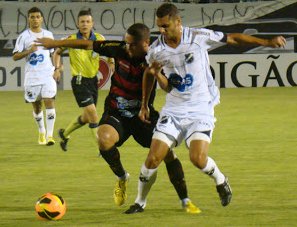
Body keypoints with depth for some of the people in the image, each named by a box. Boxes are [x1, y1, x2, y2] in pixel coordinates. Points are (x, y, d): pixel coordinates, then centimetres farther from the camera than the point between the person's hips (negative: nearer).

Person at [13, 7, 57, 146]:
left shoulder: (48, 35, 8)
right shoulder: (24, 36, -1)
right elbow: (15, 56, -3)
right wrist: (29, 51, -18)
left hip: (48, 75, 1)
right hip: (31, 76, -1)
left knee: (49, 102, -15)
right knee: (36, 106, 8)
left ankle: (49, 135, -16)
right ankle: (41, 132, 30)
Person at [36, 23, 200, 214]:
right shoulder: (120, 50, -10)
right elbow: (88, 44, 0)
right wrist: (55, 43, 7)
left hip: (143, 114, -1)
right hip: (116, 113, 1)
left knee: (167, 151, -14)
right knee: (104, 139, -31)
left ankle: (185, 201, 6)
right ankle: (121, 177, 0)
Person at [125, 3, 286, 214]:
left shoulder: (199, 37, -11)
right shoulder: (156, 50, -4)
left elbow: (232, 38, 2)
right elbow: (166, 87, 9)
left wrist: (267, 42, 2)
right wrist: (157, 75, -13)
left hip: (201, 110, -2)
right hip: (173, 110, 2)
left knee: (198, 158, -20)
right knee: (153, 158, -9)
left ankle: (221, 181, 13)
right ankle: (140, 202, 11)